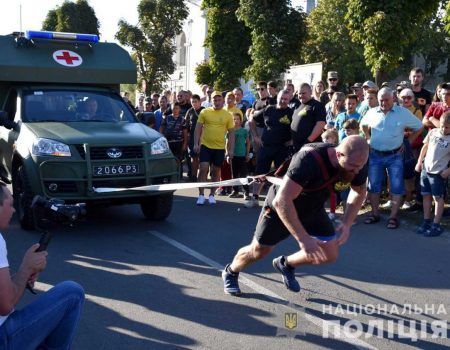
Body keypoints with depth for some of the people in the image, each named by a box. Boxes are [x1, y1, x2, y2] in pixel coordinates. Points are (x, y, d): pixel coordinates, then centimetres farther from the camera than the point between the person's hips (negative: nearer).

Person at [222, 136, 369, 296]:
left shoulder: (357, 164, -22)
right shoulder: (308, 159, -41)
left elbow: (359, 192, 0)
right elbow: (281, 200, -45)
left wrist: (347, 224, -14)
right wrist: (303, 239, -46)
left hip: (313, 208, 5)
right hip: (281, 207, -5)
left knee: (330, 254, -2)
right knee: (258, 251, 7)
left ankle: (286, 264, 26)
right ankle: (230, 272, 40)